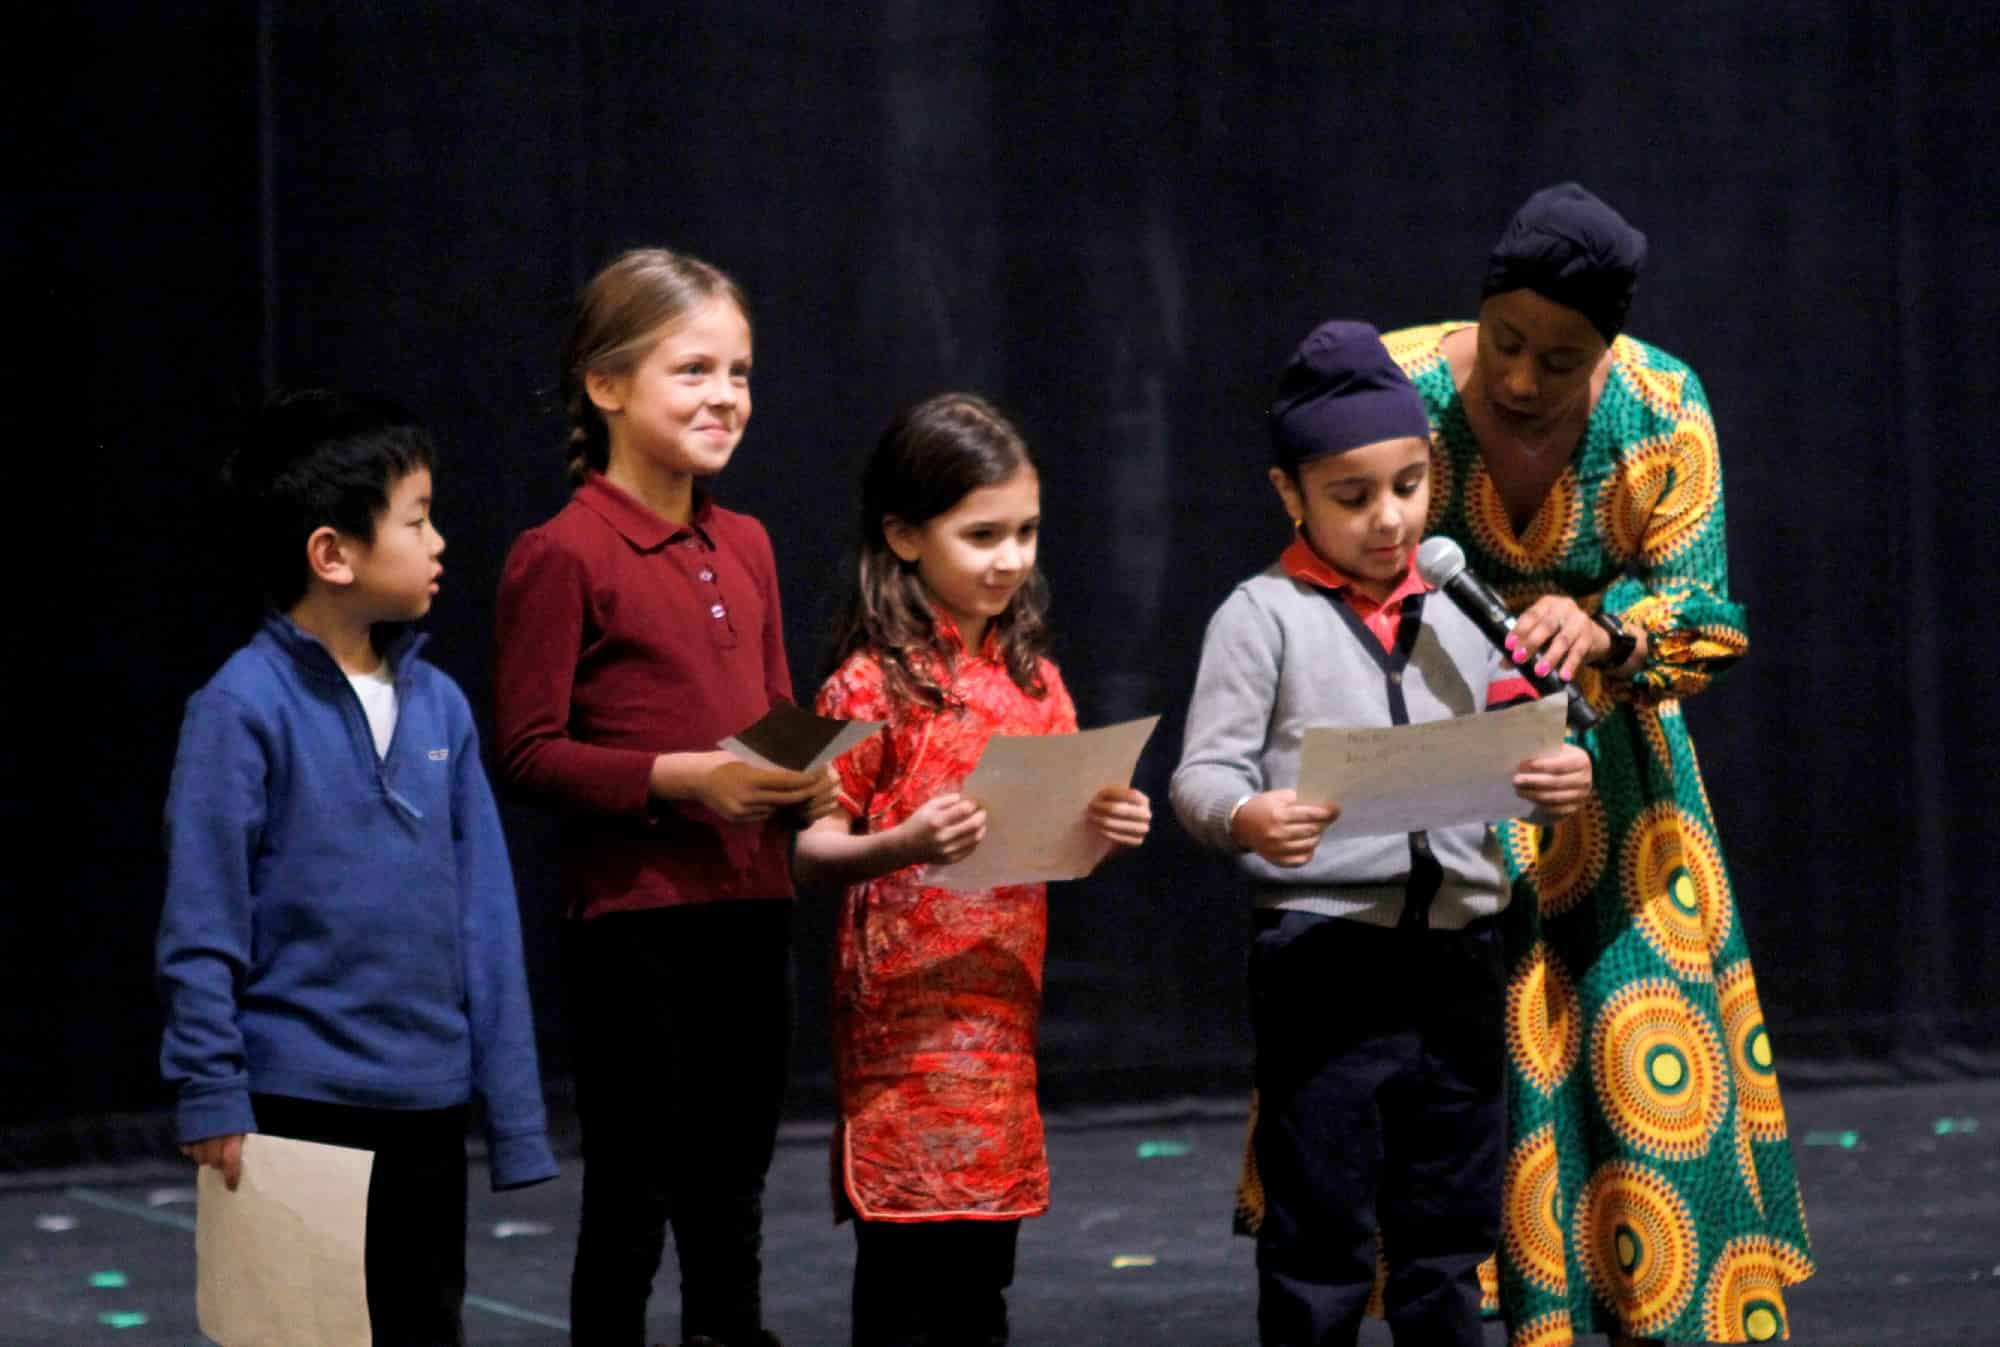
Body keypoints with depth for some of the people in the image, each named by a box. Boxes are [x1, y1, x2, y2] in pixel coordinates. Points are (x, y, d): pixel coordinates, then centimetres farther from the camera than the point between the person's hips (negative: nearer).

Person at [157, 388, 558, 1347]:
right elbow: (200, 925, -11)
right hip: (299, 1107, -5)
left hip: (427, 1108, 5)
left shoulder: (437, 705, 4)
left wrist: (513, 1113, 6)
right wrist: (212, 1102, -12)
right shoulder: (246, 709, -12)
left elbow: (484, 916, 7)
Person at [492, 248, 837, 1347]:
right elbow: (528, 752, -12)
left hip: (750, 909, 6)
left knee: (731, 1193, 15)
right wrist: (680, 777, -22)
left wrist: (806, 783, -1)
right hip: (631, 917, -6)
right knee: (631, 1194, 2)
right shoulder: (561, 556, -10)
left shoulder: (745, 547, 11)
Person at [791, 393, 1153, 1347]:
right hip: (907, 1026, -6)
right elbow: (808, 852, -11)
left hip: (1001, 1016, 6)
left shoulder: (1032, 679, 11)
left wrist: (1104, 830, -4)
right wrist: (900, 848, -29)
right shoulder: (871, 686, -9)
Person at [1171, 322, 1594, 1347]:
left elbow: (1510, 754, 15)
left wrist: (1555, 779, -8)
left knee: (1449, 1227, 13)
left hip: (1457, 945, 5)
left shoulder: (1462, 610, 13)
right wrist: (1248, 819, -28)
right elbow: (1202, 771, -6)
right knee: (1320, 1232, 0)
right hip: (1324, 948, -5)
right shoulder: (1264, 614, -1)